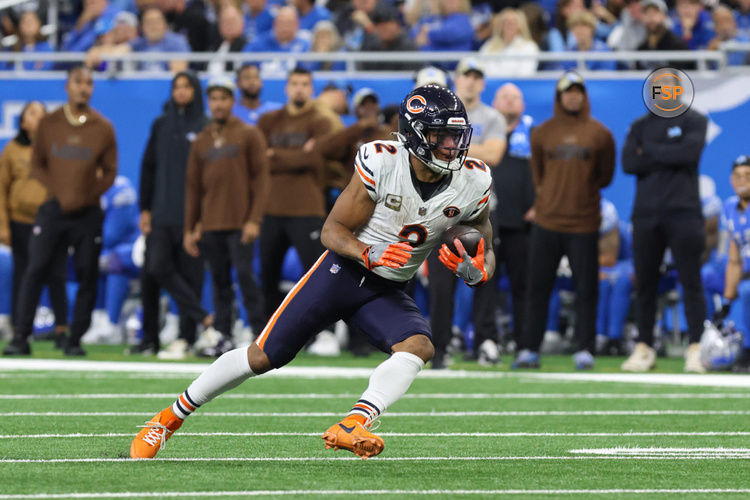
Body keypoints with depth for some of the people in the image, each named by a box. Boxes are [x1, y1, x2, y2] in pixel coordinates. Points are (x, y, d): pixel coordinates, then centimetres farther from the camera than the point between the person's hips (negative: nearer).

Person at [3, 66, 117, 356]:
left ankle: (75, 340, 5)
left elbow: (109, 172, 7)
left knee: (87, 276, -2)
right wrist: (58, 193, -3)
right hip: (53, 211, 0)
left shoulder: (103, 128, 4)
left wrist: (85, 197, -6)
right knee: (35, 271, -7)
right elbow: (37, 164, 10)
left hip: (88, 214, 0)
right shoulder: (49, 124, 6)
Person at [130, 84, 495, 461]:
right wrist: (370, 254, -32)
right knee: (263, 357, -4)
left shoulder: (471, 183, -9)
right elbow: (333, 230, -12)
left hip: (386, 293, 3)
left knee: (419, 346, -28)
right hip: (343, 271, -3)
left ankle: (350, 427, -41)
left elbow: (485, 252, 5)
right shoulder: (381, 164, -19)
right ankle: (170, 417, 13)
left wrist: (473, 271, -19)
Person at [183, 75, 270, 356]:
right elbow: (192, 186, 17)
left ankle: (260, 333, -6)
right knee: (219, 281, 4)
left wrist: (254, 220, -12)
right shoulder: (201, 141, 16)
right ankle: (222, 336, 6)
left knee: (245, 275, -10)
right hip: (210, 225, 4)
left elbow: (260, 178, -3)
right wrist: (190, 228, 11)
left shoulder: (249, 135, 4)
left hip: (240, 224, -4)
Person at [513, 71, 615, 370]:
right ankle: (529, 350, 6)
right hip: (547, 221, 1)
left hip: (584, 224, -1)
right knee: (538, 287, 1)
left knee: (586, 289, -2)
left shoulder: (599, 134, 5)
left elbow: (605, 177, 11)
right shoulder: (542, 133, 9)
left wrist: (583, 188, 5)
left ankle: (584, 350, 5)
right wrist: (548, 195, 9)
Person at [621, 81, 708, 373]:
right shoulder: (640, 126, 15)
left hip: (683, 211, -3)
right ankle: (644, 348, 10)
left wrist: (649, 152, -3)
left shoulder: (693, 121, 7)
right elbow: (628, 163, -1)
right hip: (646, 213, 3)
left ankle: (695, 349, -7)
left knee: (691, 281, -7)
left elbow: (689, 153, -12)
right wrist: (670, 157, -6)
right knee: (644, 282, 3)